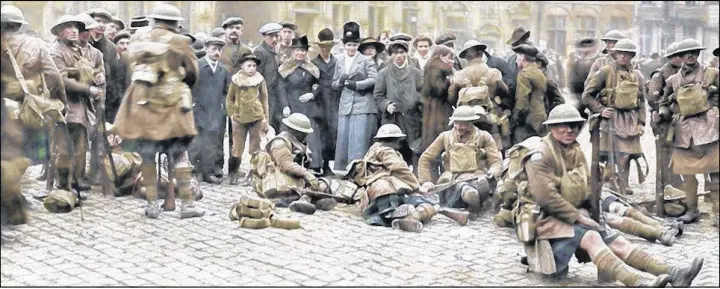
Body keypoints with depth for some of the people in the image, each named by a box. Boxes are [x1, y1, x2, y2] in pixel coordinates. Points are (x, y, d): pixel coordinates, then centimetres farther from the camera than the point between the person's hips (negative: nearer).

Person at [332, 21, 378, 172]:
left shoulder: (366, 60, 2)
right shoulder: (340, 61, 16)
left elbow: (374, 79, -8)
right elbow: (334, 83, 19)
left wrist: (356, 84, -15)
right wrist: (340, 82, -3)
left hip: (362, 106, -4)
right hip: (345, 105, 5)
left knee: (358, 142, -8)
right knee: (343, 141, 4)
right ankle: (341, 172, 11)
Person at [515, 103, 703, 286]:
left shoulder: (577, 153, 13)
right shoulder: (541, 156, -14)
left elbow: (585, 188, 21)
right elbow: (546, 197, -22)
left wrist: (586, 214, 3)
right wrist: (578, 217, -19)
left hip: (574, 215, 8)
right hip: (545, 219, -8)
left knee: (616, 241, -10)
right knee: (591, 237, -31)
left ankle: (672, 274, -21)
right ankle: (637, 282, -48)